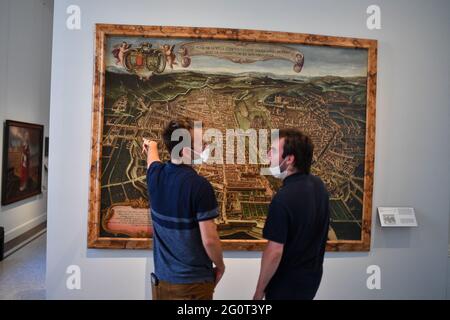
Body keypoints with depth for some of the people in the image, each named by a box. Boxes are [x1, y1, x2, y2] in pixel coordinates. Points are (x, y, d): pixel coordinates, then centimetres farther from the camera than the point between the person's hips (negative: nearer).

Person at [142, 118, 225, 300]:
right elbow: (209, 240, -22)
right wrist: (220, 266, -2)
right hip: (193, 282, -5)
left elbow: (152, 156, 22)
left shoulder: (156, 174, -4)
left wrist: (152, 146, 44)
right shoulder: (199, 185, -23)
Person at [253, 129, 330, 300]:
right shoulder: (318, 185, -4)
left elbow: (274, 252, -25)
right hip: (311, 276, 7)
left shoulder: (283, 198, -30)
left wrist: (259, 290, -13)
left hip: (287, 284, -7)